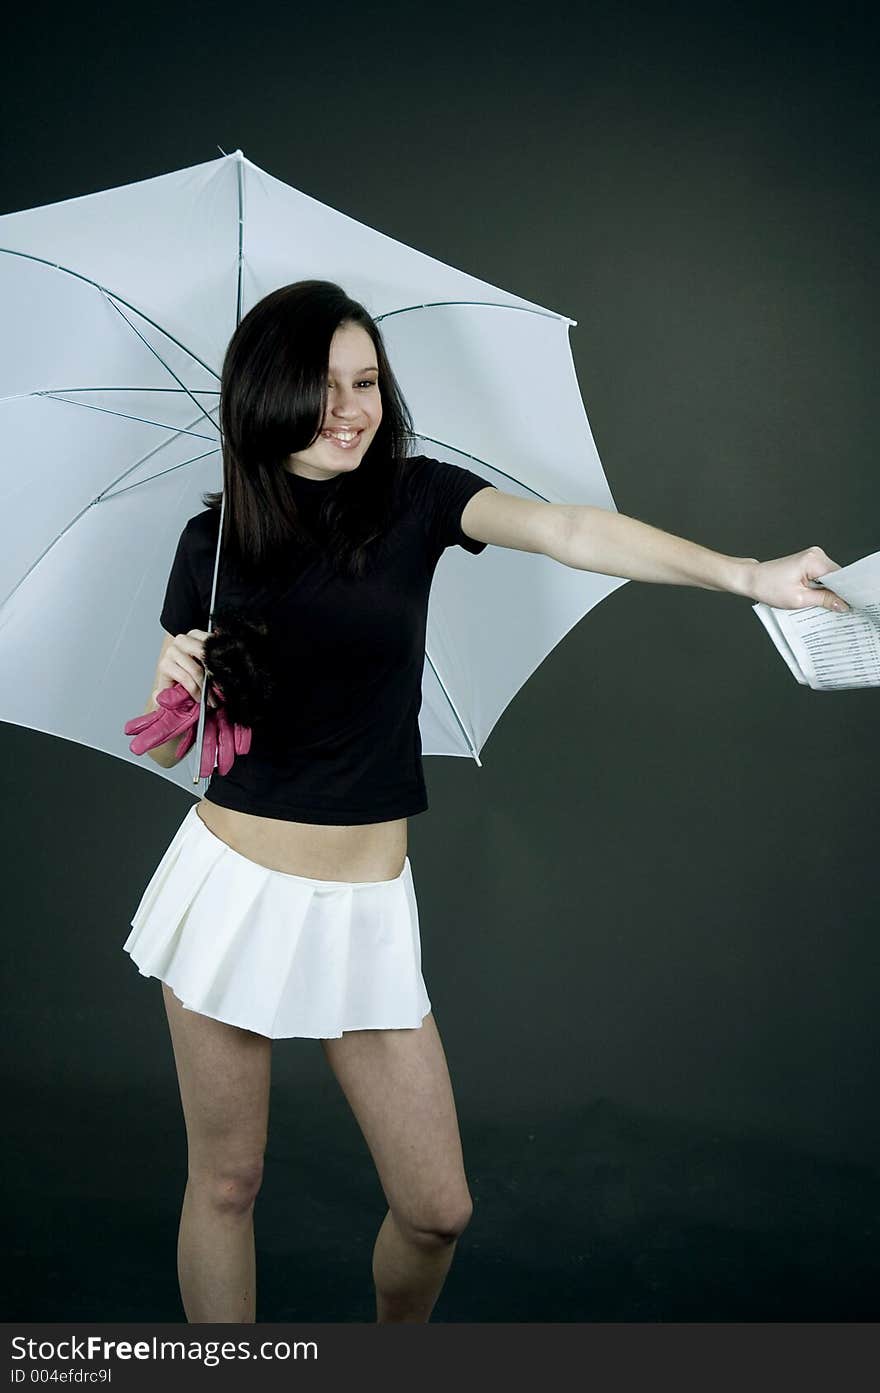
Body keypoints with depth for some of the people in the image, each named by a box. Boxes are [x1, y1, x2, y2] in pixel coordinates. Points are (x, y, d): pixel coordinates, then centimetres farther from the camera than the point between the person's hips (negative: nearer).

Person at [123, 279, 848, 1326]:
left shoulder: (415, 498, -2)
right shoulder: (213, 543, -1)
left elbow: (571, 532, -20)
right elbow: (164, 745, 8)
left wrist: (743, 572, -34)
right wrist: (176, 690, -15)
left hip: (364, 904, 1)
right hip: (232, 884, 0)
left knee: (437, 1207, 5)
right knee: (225, 1180, 10)